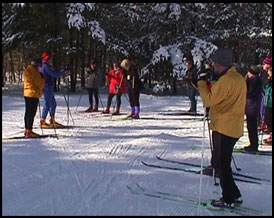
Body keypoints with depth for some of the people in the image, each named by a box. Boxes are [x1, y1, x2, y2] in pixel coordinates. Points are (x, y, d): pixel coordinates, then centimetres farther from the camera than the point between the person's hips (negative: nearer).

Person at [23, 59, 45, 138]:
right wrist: (43, 79, 5)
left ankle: (27, 130, 22)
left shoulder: (27, 70, 16)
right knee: (31, 113, -8)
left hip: (27, 93, 10)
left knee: (28, 112, 15)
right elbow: (39, 83, -15)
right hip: (33, 94, -10)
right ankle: (29, 132, -9)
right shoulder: (34, 71, -15)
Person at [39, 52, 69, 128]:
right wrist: (64, 71, -10)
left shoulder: (41, 66, 14)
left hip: (49, 88, 10)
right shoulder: (46, 66, -16)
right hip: (47, 87, -10)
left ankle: (52, 121, 21)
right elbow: (56, 75, -20)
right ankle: (42, 122, -2)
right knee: (47, 104, -6)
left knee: (53, 103, 15)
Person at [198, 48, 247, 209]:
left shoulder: (226, 80, -20)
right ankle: (234, 195, 23)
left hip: (224, 128, -10)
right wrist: (208, 85, 7)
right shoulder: (239, 78, 12)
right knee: (220, 162, 18)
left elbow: (209, 100, -17)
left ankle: (229, 200, 8)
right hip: (233, 127, 10)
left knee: (221, 164, 1)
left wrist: (202, 83, -5)